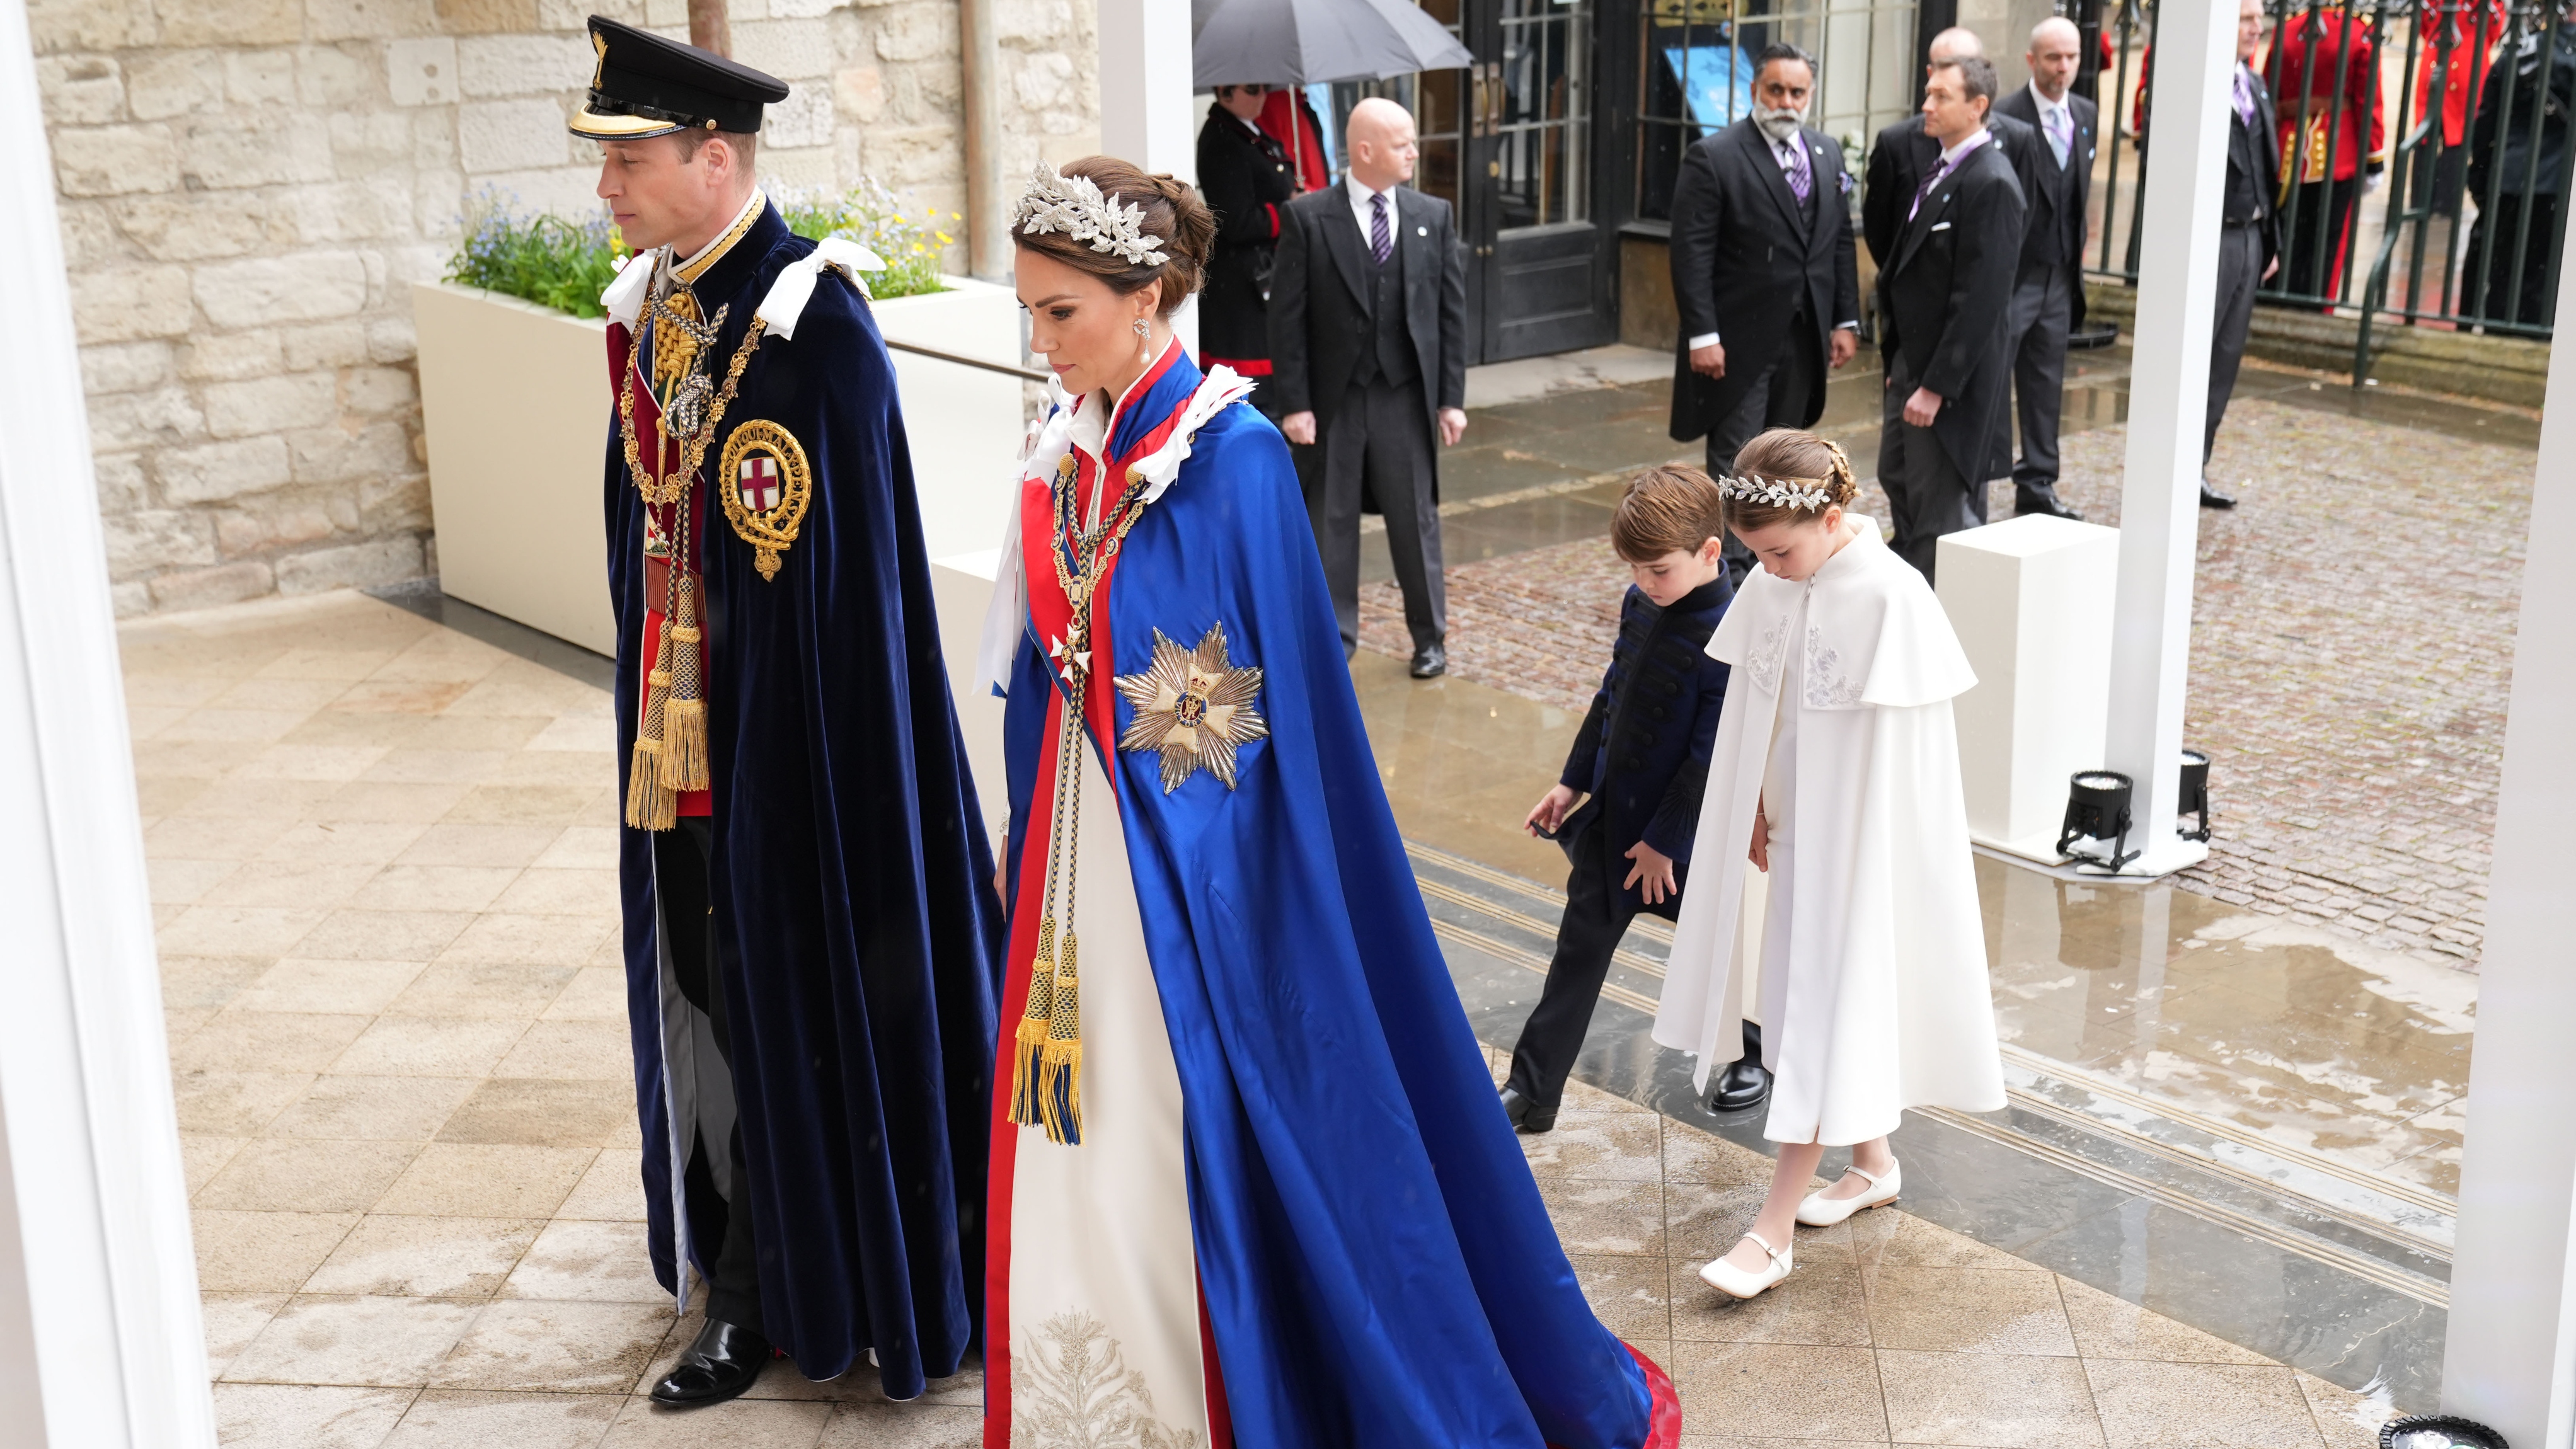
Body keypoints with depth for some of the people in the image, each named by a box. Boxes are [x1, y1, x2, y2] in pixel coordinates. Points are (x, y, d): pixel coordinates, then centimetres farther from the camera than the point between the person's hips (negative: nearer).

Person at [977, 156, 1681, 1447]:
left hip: (1193, 868, -6)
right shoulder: (1068, 453, 6)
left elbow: (1285, 701, -14)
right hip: (1079, 861, 7)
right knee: (1080, 1165, 13)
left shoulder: (1234, 456, -15)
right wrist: (1025, 845, 14)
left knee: (1212, 1156, 3)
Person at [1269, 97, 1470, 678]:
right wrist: (1294, 403, -10)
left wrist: (1451, 398, 1)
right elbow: (1287, 316, -6)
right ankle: (1333, 638, 21)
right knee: (1330, 520, 8)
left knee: (1416, 518, 10)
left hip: (1406, 396, 2)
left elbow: (1451, 311, 5)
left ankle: (1430, 637, 24)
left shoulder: (1433, 216, 3)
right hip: (1334, 397, -2)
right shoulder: (1308, 217, -6)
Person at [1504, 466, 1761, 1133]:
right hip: (1612, 814, 7)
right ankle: (1532, 1092, 16)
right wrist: (1573, 780, 15)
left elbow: (1711, 755, -23)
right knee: (1580, 951, 10)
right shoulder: (1642, 602, 0)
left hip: (1682, 829, -7)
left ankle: (1765, 1051, 40)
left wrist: (1663, 839, -18)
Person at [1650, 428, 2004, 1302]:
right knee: (1805, 997, 17)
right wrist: (1757, 819, 6)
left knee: (1826, 1011, -3)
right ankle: (1873, 1162, 38)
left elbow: (1898, 752, -17)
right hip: (1791, 832, 7)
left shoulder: (1891, 598, -21)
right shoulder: (1769, 587, -1)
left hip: (1861, 842, -7)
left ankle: (1774, 1230, 0)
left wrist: (1855, 856, -14)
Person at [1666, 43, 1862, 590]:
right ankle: (1730, 570, 5)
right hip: (1740, 340, -6)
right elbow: (1691, 253, -13)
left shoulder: (1827, 153, 10)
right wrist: (1702, 335, -18)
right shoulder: (1712, 157, -9)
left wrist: (1846, 320, 7)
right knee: (1735, 462, -2)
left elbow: (1841, 242, 14)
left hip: (1804, 338, 6)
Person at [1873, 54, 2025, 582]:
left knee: (1939, 507, -1)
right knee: (1898, 479, 19)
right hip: (1912, 360, 10)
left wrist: (1937, 385, -22)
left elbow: (1980, 299, -22)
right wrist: (1901, 364, 13)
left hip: (1951, 376, -10)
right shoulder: (1942, 169, 11)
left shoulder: (1990, 183, -18)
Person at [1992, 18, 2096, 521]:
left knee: (2046, 385, 13)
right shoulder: (2004, 119, -14)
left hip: (2059, 276, 7)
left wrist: (2077, 256, 12)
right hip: (2010, 276, -6)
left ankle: (2037, 486, 22)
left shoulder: (2085, 115, 8)